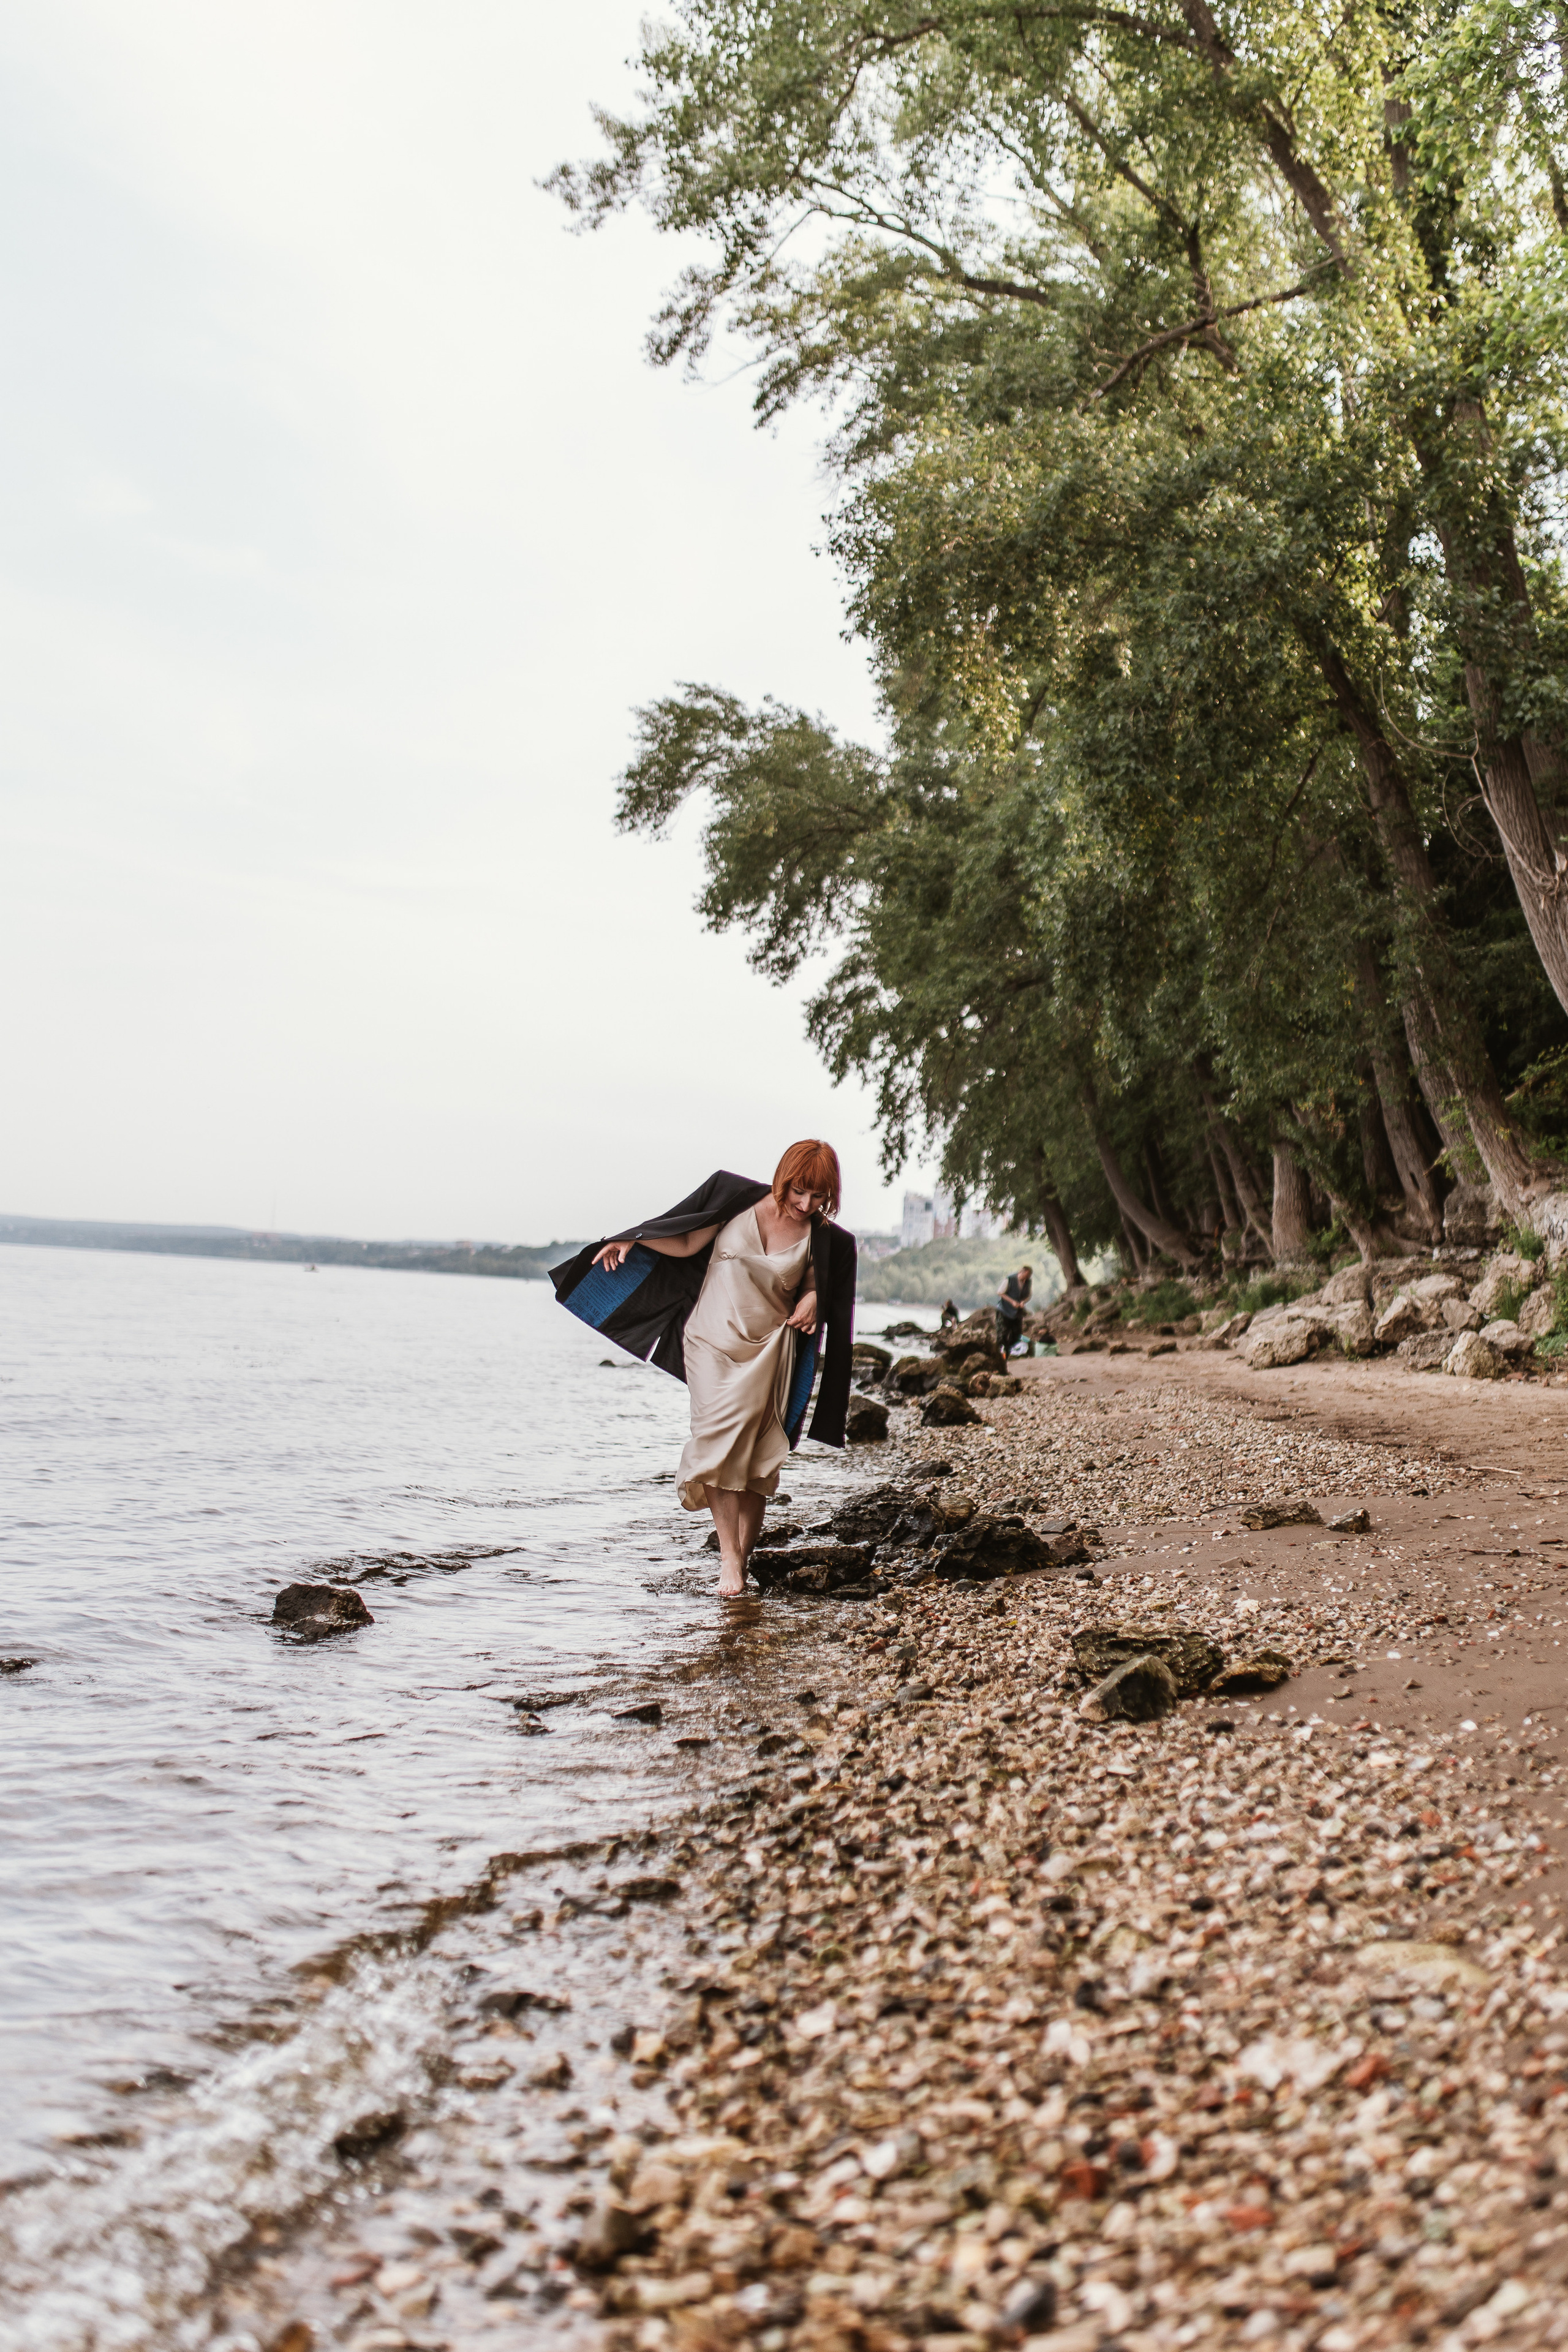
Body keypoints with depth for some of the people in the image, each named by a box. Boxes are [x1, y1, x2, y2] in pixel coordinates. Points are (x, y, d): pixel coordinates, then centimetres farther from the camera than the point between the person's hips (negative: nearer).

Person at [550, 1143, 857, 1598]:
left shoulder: (824, 1239, -2)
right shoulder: (737, 1199, -5)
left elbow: (818, 1286, 14)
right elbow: (686, 1244, 3)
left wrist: (812, 1299, -8)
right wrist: (632, 1240, -7)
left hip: (769, 1351, 1)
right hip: (712, 1343, -1)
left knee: (755, 1458, 0)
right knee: (721, 1444, -12)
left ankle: (743, 1557, 9)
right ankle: (729, 1556, -8)